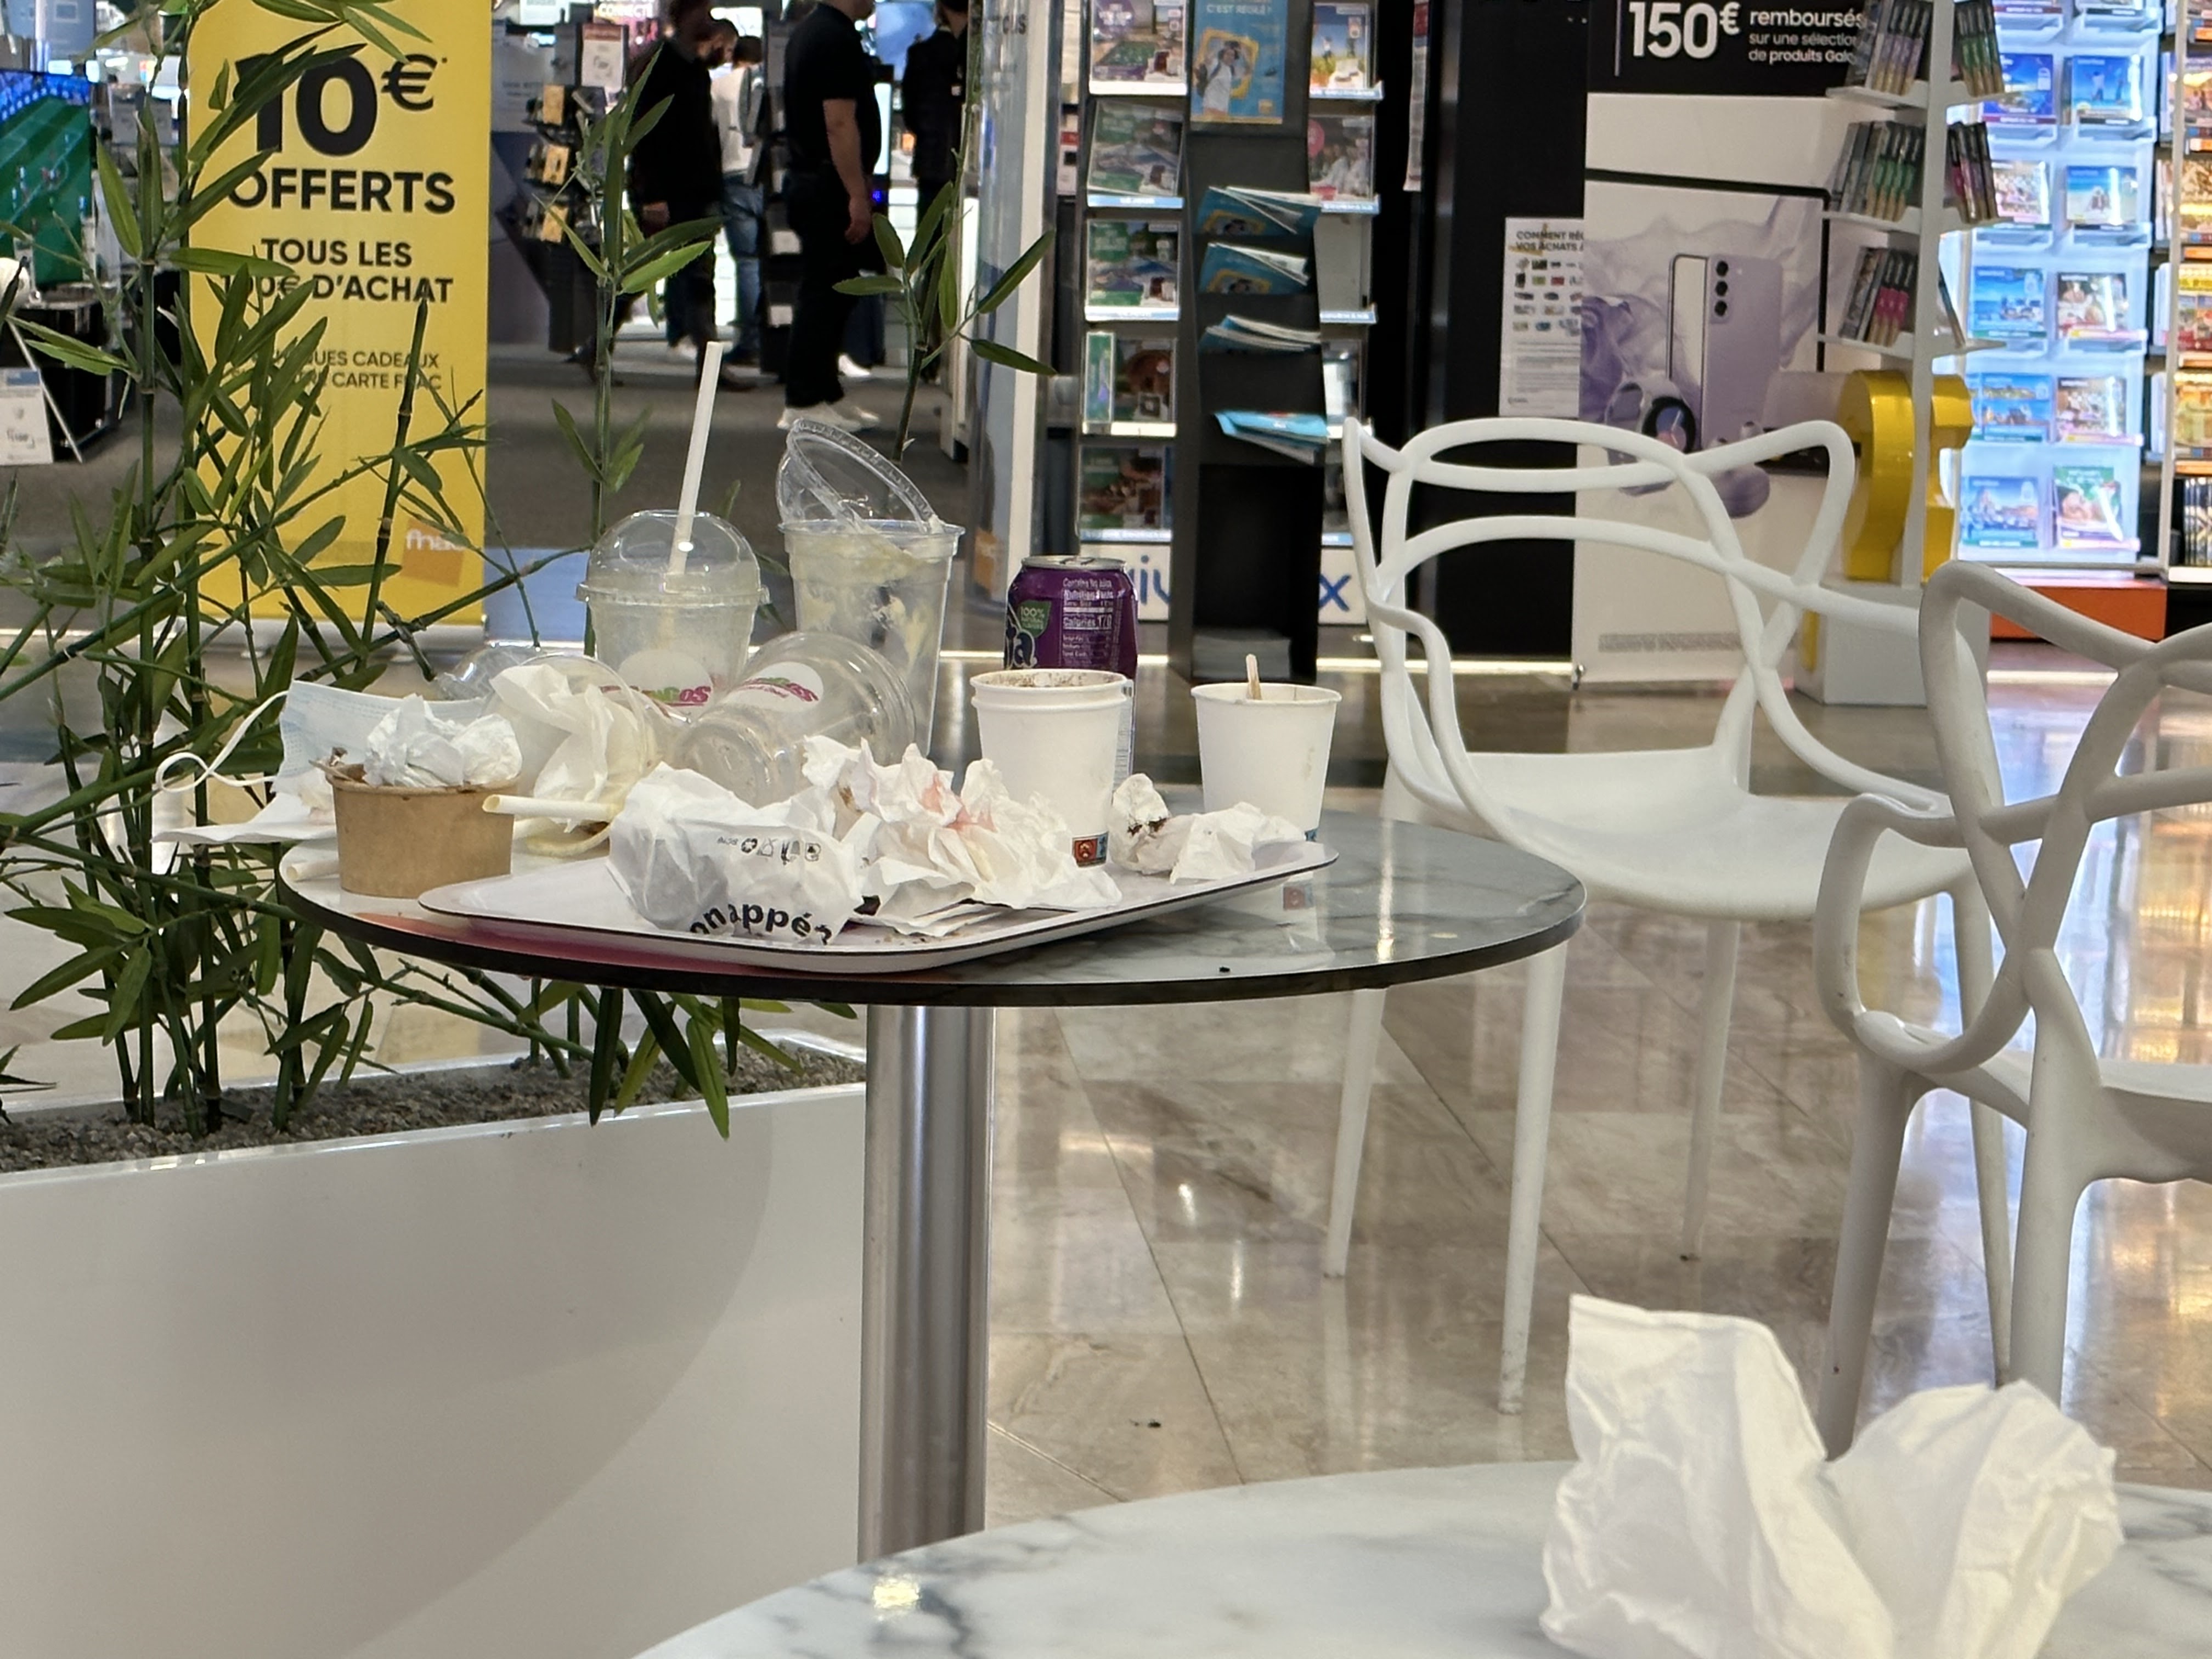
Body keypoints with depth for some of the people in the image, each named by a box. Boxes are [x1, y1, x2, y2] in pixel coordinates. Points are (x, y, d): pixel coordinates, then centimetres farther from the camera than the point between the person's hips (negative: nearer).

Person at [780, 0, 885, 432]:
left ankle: (826, 395, 18)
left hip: (808, 175, 10)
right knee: (825, 293, -5)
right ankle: (804, 402, -2)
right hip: (829, 185, -10)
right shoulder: (837, 39, -17)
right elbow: (839, 123, -23)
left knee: (830, 291, 14)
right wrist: (858, 194, -22)